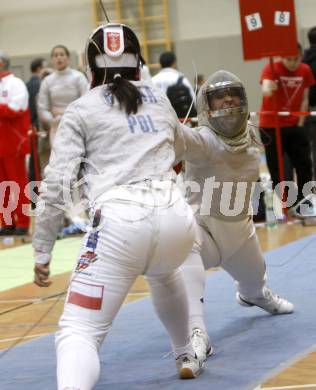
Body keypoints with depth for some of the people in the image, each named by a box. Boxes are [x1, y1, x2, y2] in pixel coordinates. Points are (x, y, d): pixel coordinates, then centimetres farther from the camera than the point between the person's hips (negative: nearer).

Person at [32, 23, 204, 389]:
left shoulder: (81, 109, 12)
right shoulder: (160, 99, 24)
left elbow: (57, 184, 2)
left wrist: (42, 250, 8)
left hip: (120, 222, -4)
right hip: (175, 216, 4)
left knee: (79, 332, -6)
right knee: (162, 273, 42)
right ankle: (186, 355, 54)